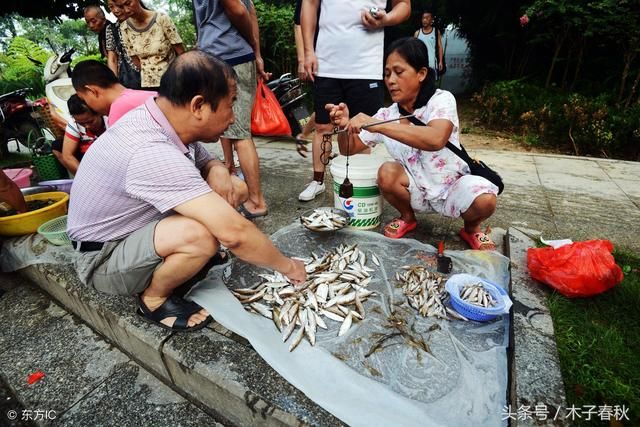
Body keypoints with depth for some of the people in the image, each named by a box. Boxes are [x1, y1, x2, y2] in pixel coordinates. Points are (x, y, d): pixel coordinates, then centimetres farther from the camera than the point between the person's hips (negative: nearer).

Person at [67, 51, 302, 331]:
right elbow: (234, 233, -38)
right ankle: (154, 300, -6)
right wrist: (287, 267, -22)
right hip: (104, 260, -7)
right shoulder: (151, 153, -37)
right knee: (199, 234, -36)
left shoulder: (163, 120, -10)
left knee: (233, 187, -3)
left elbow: (205, 162, 7)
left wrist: (218, 171, -19)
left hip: (136, 229, 8)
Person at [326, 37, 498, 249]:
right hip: (416, 189, 3)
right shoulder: (386, 115, -3)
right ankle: (407, 217, 4)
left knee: (484, 201, -31)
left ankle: (471, 228, 5)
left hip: (453, 187, -3)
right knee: (387, 173, -26)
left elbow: (436, 139, -38)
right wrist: (345, 125, -23)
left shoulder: (441, 99, -15)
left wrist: (377, 125, -42)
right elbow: (349, 148, -1)